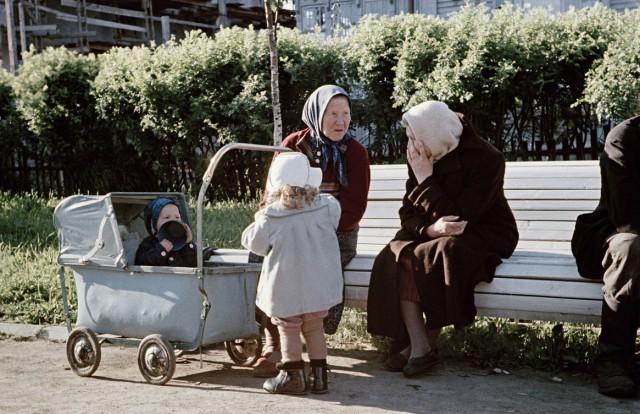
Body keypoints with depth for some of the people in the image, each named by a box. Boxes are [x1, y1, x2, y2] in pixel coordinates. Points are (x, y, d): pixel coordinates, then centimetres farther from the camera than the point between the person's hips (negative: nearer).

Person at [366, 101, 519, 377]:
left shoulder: (487, 159, -19)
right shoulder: (421, 158, -1)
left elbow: (461, 217, -23)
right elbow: (407, 211, -3)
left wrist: (425, 179, -23)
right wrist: (429, 228, -26)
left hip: (484, 235, -5)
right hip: (434, 235, 5)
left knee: (438, 255, -35)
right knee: (398, 256, -25)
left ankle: (430, 343, -18)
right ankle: (417, 345, -28)